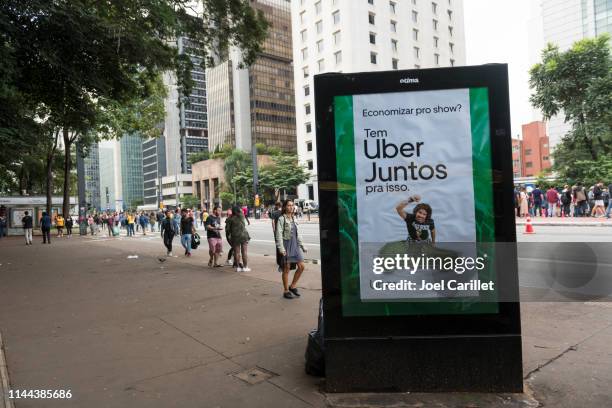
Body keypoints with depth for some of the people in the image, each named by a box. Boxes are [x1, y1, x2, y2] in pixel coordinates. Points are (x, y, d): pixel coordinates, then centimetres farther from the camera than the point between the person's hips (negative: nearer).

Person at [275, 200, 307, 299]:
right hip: (286, 244, -7)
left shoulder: (293, 219, 12)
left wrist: (302, 246, 17)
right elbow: (278, 234, -13)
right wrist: (281, 248, -21)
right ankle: (286, 291, 16)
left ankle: (292, 286, 20)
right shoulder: (281, 219, -8)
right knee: (286, 269, 3)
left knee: (301, 266, 4)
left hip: (295, 244, 7)